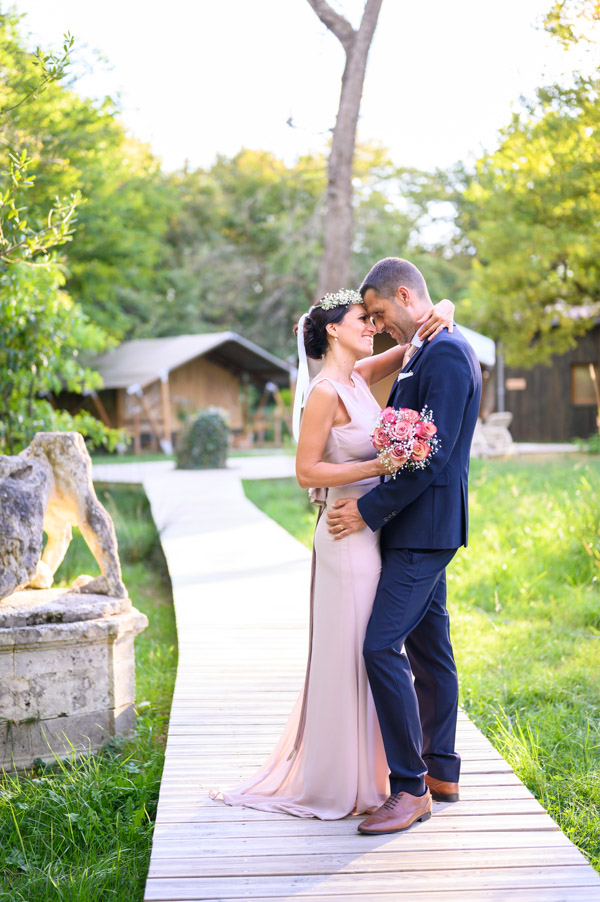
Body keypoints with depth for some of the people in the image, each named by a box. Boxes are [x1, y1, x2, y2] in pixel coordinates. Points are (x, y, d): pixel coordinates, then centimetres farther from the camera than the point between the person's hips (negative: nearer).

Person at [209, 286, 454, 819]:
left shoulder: (360, 377, 9)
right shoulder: (326, 392, -14)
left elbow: (415, 345, 17)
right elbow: (307, 471, -16)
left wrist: (442, 312, -4)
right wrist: (377, 466, -20)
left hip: (373, 532, 9)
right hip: (349, 534, -9)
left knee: (371, 653, 16)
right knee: (349, 656, 0)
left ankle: (364, 771, 29)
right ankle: (341, 785, 13)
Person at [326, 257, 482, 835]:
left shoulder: (446, 354, -16)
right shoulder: (421, 354, 16)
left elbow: (434, 453, -23)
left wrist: (369, 510, -18)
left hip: (424, 528, -11)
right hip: (418, 527, 11)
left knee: (382, 647, -13)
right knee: (427, 647, 14)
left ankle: (410, 789, -6)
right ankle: (441, 772, 25)